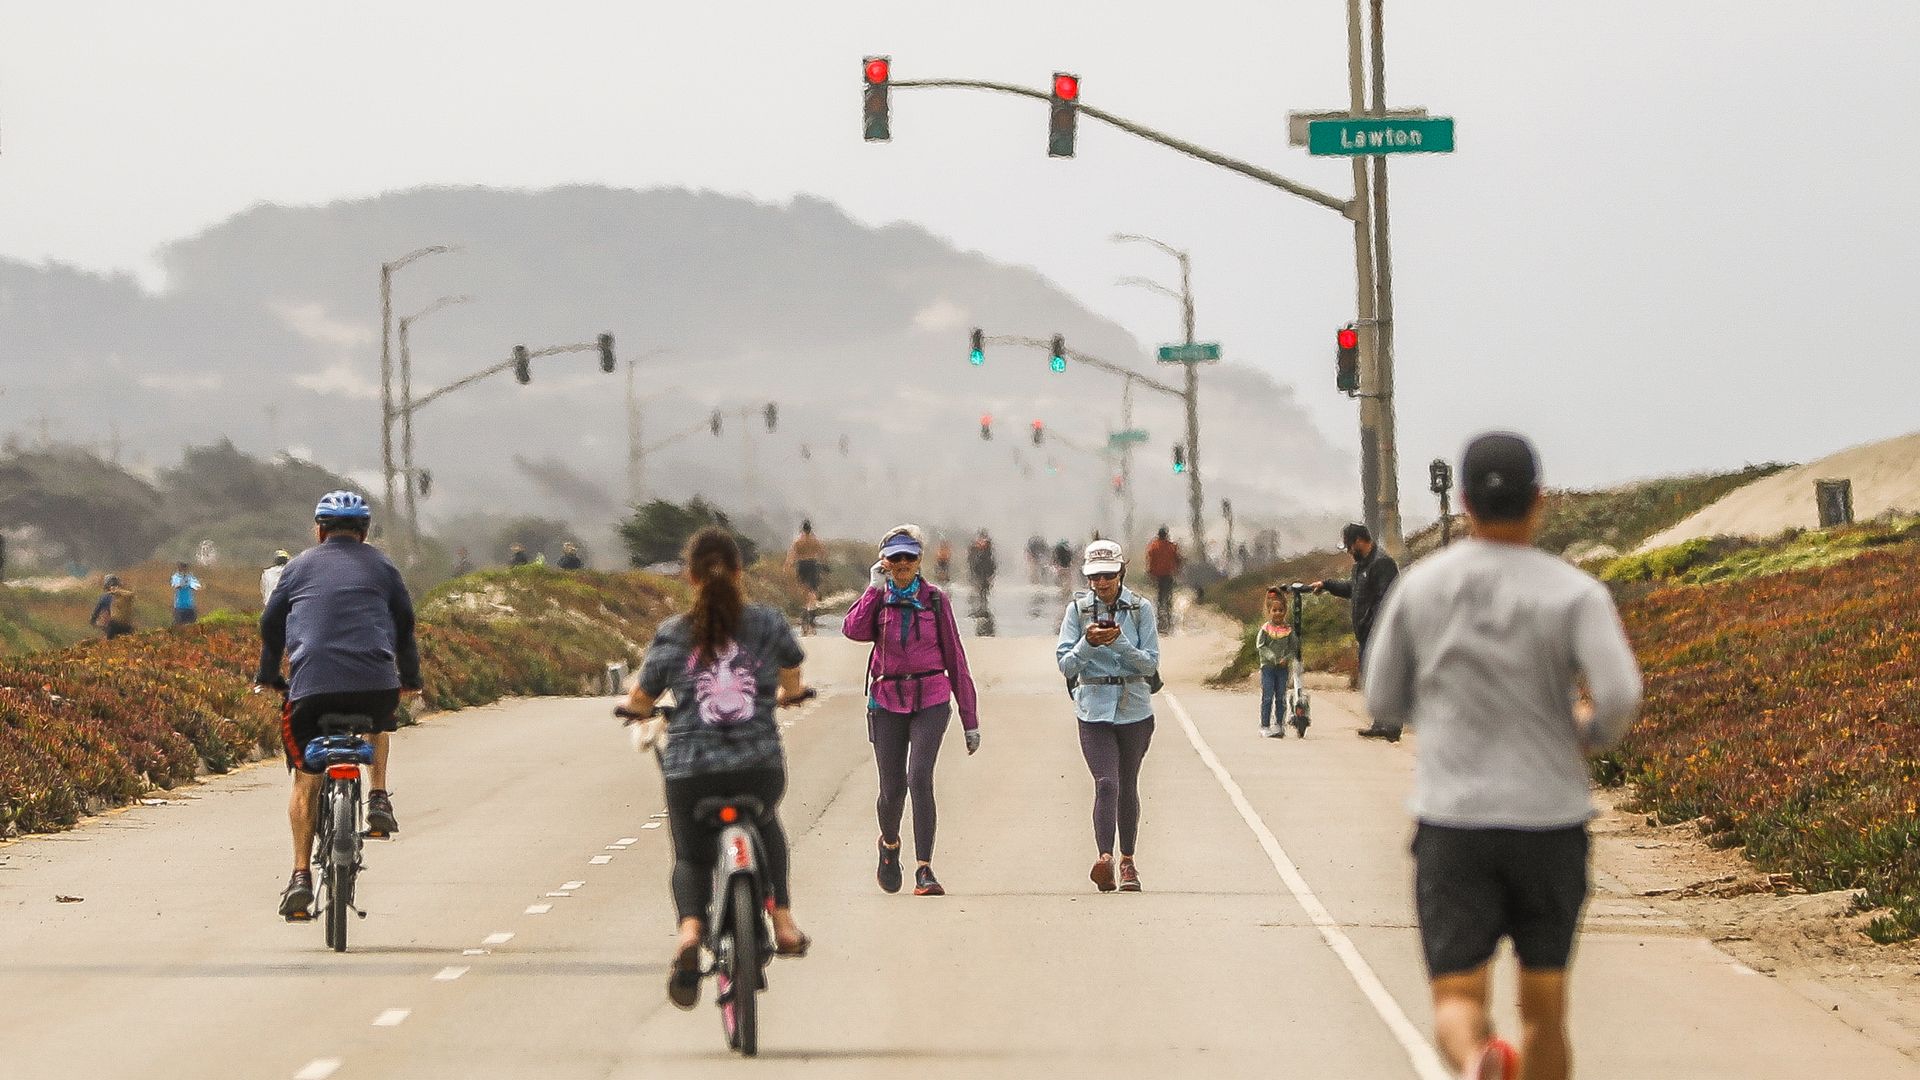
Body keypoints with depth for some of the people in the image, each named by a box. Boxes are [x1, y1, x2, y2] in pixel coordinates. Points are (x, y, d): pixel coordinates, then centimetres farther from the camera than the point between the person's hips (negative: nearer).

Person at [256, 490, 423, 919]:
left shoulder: (301, 566, 18)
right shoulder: (381, 566, 17)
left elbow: (270, 625, 22)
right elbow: (405, 624, 22)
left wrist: (267, 675, 37)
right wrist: (410, 679, 35)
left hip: (311, 683, -1)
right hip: (375, 683, 1)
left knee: (305, 779, 7)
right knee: (380, 721, 37)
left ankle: (301, 875, -4)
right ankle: (378, 800, 21)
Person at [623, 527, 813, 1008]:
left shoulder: (672, 635, 0)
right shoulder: (768, 623, 3)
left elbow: (639, 701, 7)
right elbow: (792, 681, 21)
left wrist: (637, 705, 32)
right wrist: (785, 694, 44)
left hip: (690, 770, -1)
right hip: (760, 766, 1)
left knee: (691, 857, 21)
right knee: (766, 823, 36)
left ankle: (690, 928, -10)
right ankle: (783, 922, 28)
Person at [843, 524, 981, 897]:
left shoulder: (934, 599, 4)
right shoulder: (878, 598, 7)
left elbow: (955, 658, 7)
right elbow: (853, 630, -15)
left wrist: (970, 719, 6)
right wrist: (875, 588, -11)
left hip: (931, 701, -2)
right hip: (888, 701, 2)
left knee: (919, 777, -20)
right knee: (892, 789, 3)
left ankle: (925, 871, -21)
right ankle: (889, 844, 37)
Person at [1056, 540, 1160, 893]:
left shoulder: (1141, 608, 0)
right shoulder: (1078, 609, 1)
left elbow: (1150, 663, -5)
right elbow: (1066, 665, -3)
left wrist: (1120, 642, -19)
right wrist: (1088, 643, -21)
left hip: (1134, 708, 1)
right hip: (1093, 708, -1)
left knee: (1127, 785, 12)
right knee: (1106, 783, -18)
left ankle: (1128, 861, 26)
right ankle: (1105, 858, -30)